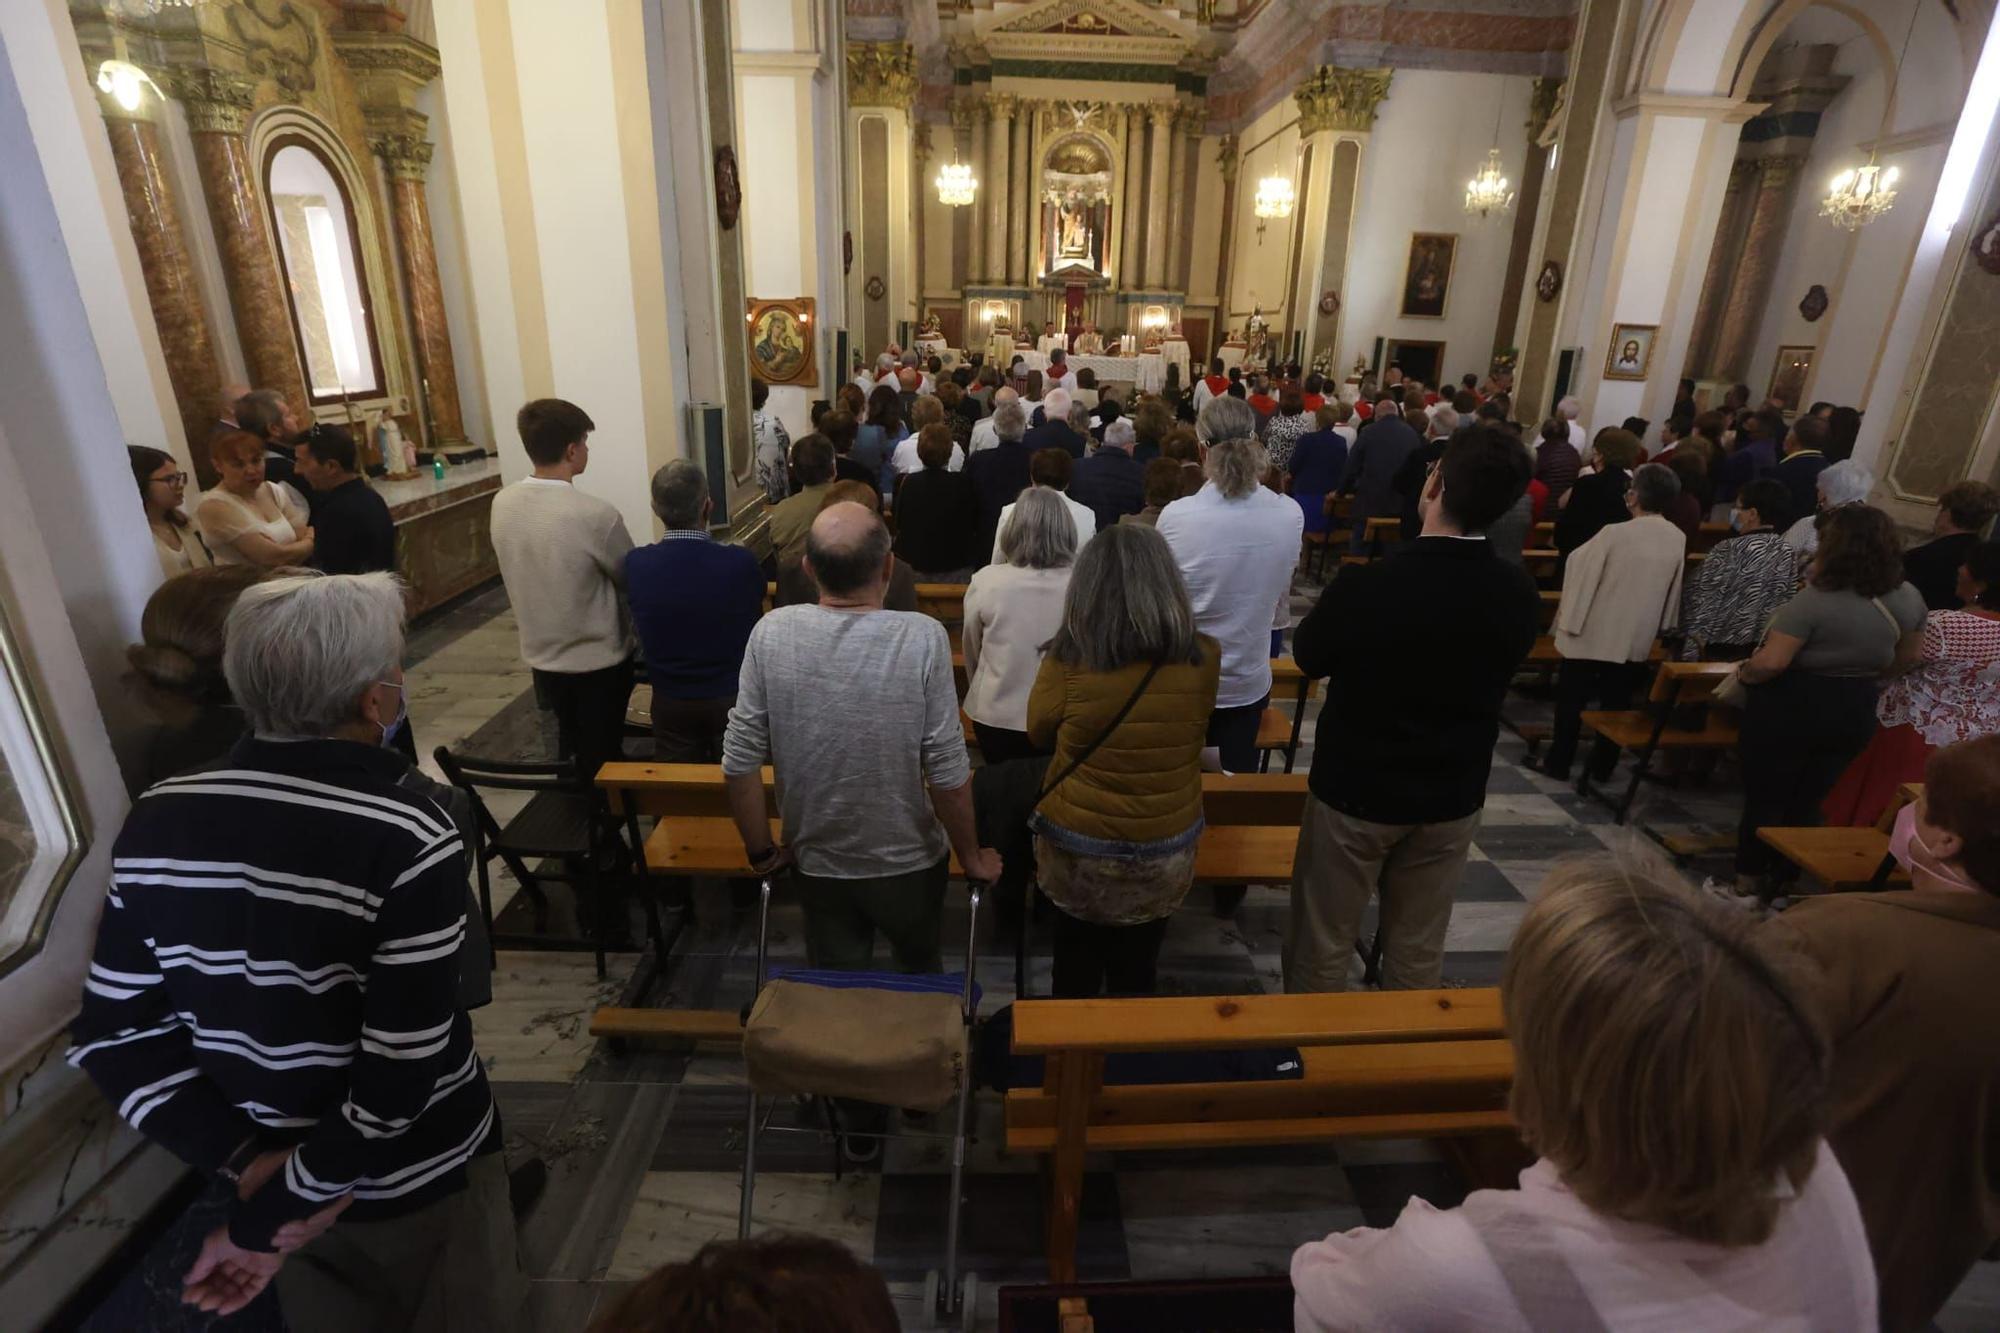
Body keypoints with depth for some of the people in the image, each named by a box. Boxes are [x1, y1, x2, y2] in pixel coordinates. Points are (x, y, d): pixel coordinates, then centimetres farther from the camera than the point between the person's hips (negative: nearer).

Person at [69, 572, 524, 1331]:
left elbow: (113, 1033, -6)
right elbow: (398, 1080, -28)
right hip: (419, 1181, -4)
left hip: (268, 1163, 5)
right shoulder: (410, 843, -30)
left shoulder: (155, 823, -13)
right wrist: (272, 1213, -13)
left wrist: (248, 1159, -8)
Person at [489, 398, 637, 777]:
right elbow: (634, 582, -12)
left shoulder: (501, 503, -7)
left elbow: (523, 570, 6)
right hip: (598, 659, -6)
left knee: (570, 745, 26)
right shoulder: (596, 515, -26)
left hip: (541, 654, 6)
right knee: (602, 756, 13)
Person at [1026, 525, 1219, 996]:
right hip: (1166, 850, 2)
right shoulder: (1204, 658, -17)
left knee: (1076, 966, 24)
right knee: (1137, 968, 24)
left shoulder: (1068, 660, -23)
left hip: (1078, 847, -1)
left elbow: (1038, 734, -4)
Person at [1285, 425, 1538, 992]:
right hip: (1453, 794, 4)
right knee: (1419, 951, 20)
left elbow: (1308, 656, -6)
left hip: (1355, 789, -4)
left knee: (1323, 947, 14)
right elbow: (1488, 676, 7)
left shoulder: (1366, 584, -25)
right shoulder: (1520, 595, -11)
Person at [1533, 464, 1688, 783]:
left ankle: (1558, 763, 13)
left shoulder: (1614, 533, -18)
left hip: (1593, 634, -4)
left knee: (1571, 700, 7)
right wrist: (1662, 627, 20)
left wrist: (1567, 624, -5)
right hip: (1638, 638, 5)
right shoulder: (1678, 540, -2)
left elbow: (1584, 577, -13)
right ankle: (1603, 767, 21)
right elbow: (1673, 591, 8)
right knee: (1616, 703, 14)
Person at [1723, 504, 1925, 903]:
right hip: (1854, 713, 6)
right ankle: (1781, 885, 27)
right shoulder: (1909, 599, -1)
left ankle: (1748, 885, 19)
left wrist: (1745, 674, -10)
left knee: (1765, 798, 9)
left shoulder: (1816, 599, -25)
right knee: (1808, 802, 17)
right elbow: (1906, 657, 13)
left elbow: (1771, 662, -30)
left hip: (1791, 708, -6)